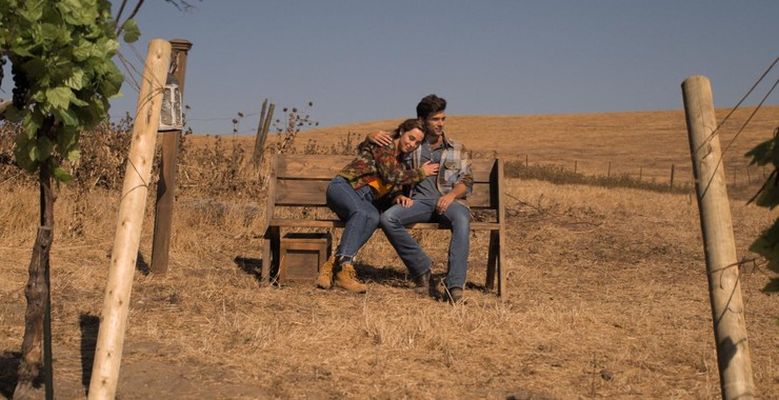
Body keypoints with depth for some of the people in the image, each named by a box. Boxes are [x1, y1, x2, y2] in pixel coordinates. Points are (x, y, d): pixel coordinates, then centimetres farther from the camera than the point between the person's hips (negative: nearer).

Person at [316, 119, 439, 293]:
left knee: (373, 217, -32)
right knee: (363, 212, -40)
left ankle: (333, 264, -40)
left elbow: (392, 191, 22)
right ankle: (344, 268, -47)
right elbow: (390, 174, -13)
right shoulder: (384, 145, -1)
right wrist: (420, 173, -3)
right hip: (343, 187, -6)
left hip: (365, 200, 6)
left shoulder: (402, 163, 23)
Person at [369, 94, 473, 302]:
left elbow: (467, 180, 11)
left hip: (449, 200, -1)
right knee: (387, 218, -29)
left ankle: (454, 286, -43)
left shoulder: (457, 149, 21)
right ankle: (422, 271, -19)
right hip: (419, 201, 1)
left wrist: (451, 195, -12)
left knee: (462, 220, -37)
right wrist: (372, 137, -1)